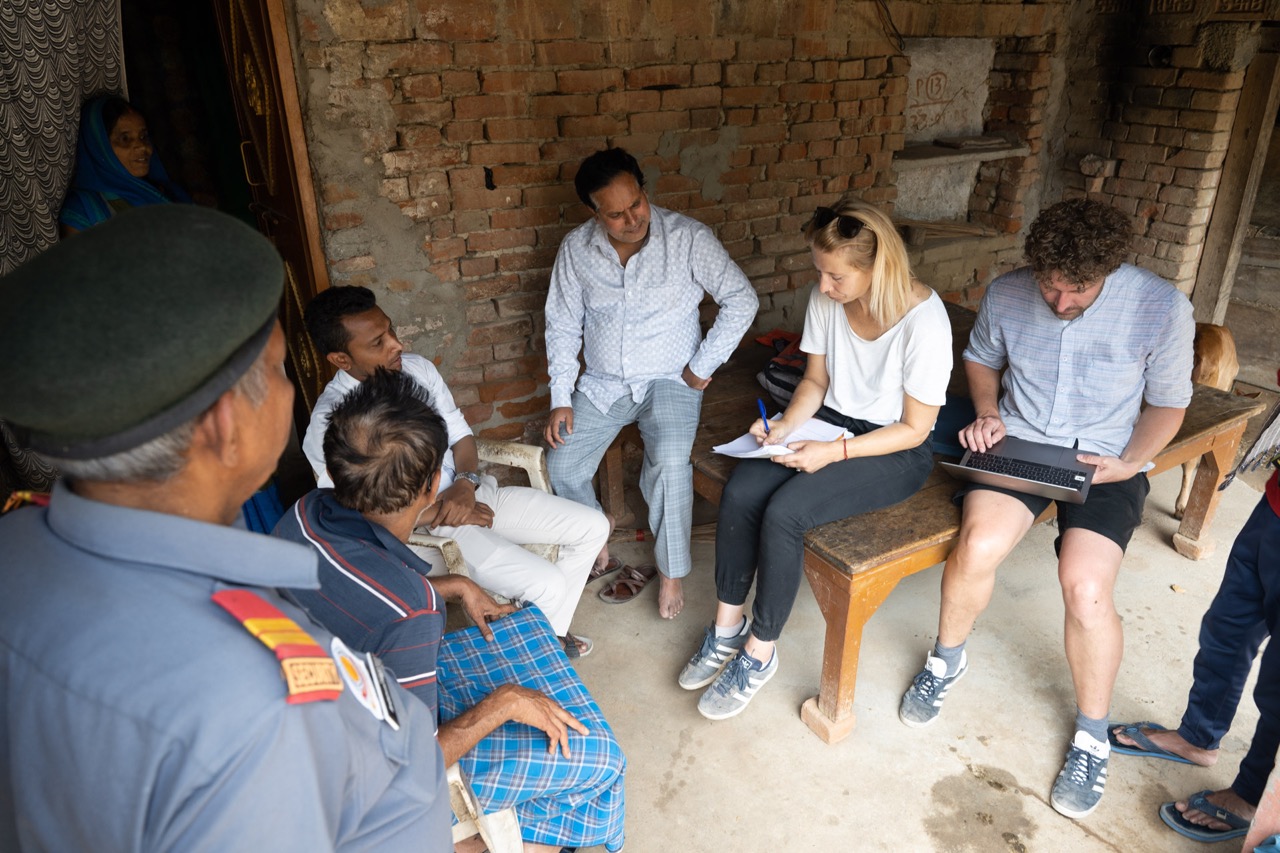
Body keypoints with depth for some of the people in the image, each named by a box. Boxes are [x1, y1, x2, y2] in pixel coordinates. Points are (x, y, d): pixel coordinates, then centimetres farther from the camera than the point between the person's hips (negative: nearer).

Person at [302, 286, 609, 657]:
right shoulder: (329, 424, -19)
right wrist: (443, 514, -14)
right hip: (426, 528, -7)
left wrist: (466, 483, -13)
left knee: (593, 527, 1)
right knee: (547, 586, -22)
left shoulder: (416, 366, -1)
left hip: (473, 494, 7)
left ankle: (551, 631, 17)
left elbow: (461, 435, 7)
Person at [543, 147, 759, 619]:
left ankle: (672, 570, -8)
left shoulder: (688, 237, -12)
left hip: (669, 381, -3)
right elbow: (562, 324, 3)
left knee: (670, 462, -29)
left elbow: (741, 300, -8)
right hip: (602, 383, 4)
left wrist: (702, 366, -10)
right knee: (561, 466, -13)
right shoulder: (576, 248, -4)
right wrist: (561, 398, -4)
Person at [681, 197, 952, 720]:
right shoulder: (825, 300, -6)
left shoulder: (923, 321, -23)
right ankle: (729, 623, 0)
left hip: (896, 452, -6)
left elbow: (914, 428, -16)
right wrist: (785, 425, -12)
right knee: (740, 491, -20)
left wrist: (834, 452, -25)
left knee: (783, 512, -27)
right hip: (832, 421, 6)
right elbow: (816, 381, 7)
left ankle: (760, 651, -6)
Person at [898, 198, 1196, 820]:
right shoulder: (1006, 294, -6)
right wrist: (988, 413, -4)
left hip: (1104, 462, -1)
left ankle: (1092, 736, 5)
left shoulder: (1161, 309, -12)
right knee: (976, 548, -26)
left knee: (1086, 589, -24)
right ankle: (947, 660, 7)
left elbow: (1167, 403, 1)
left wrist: (1128, 463, -13)